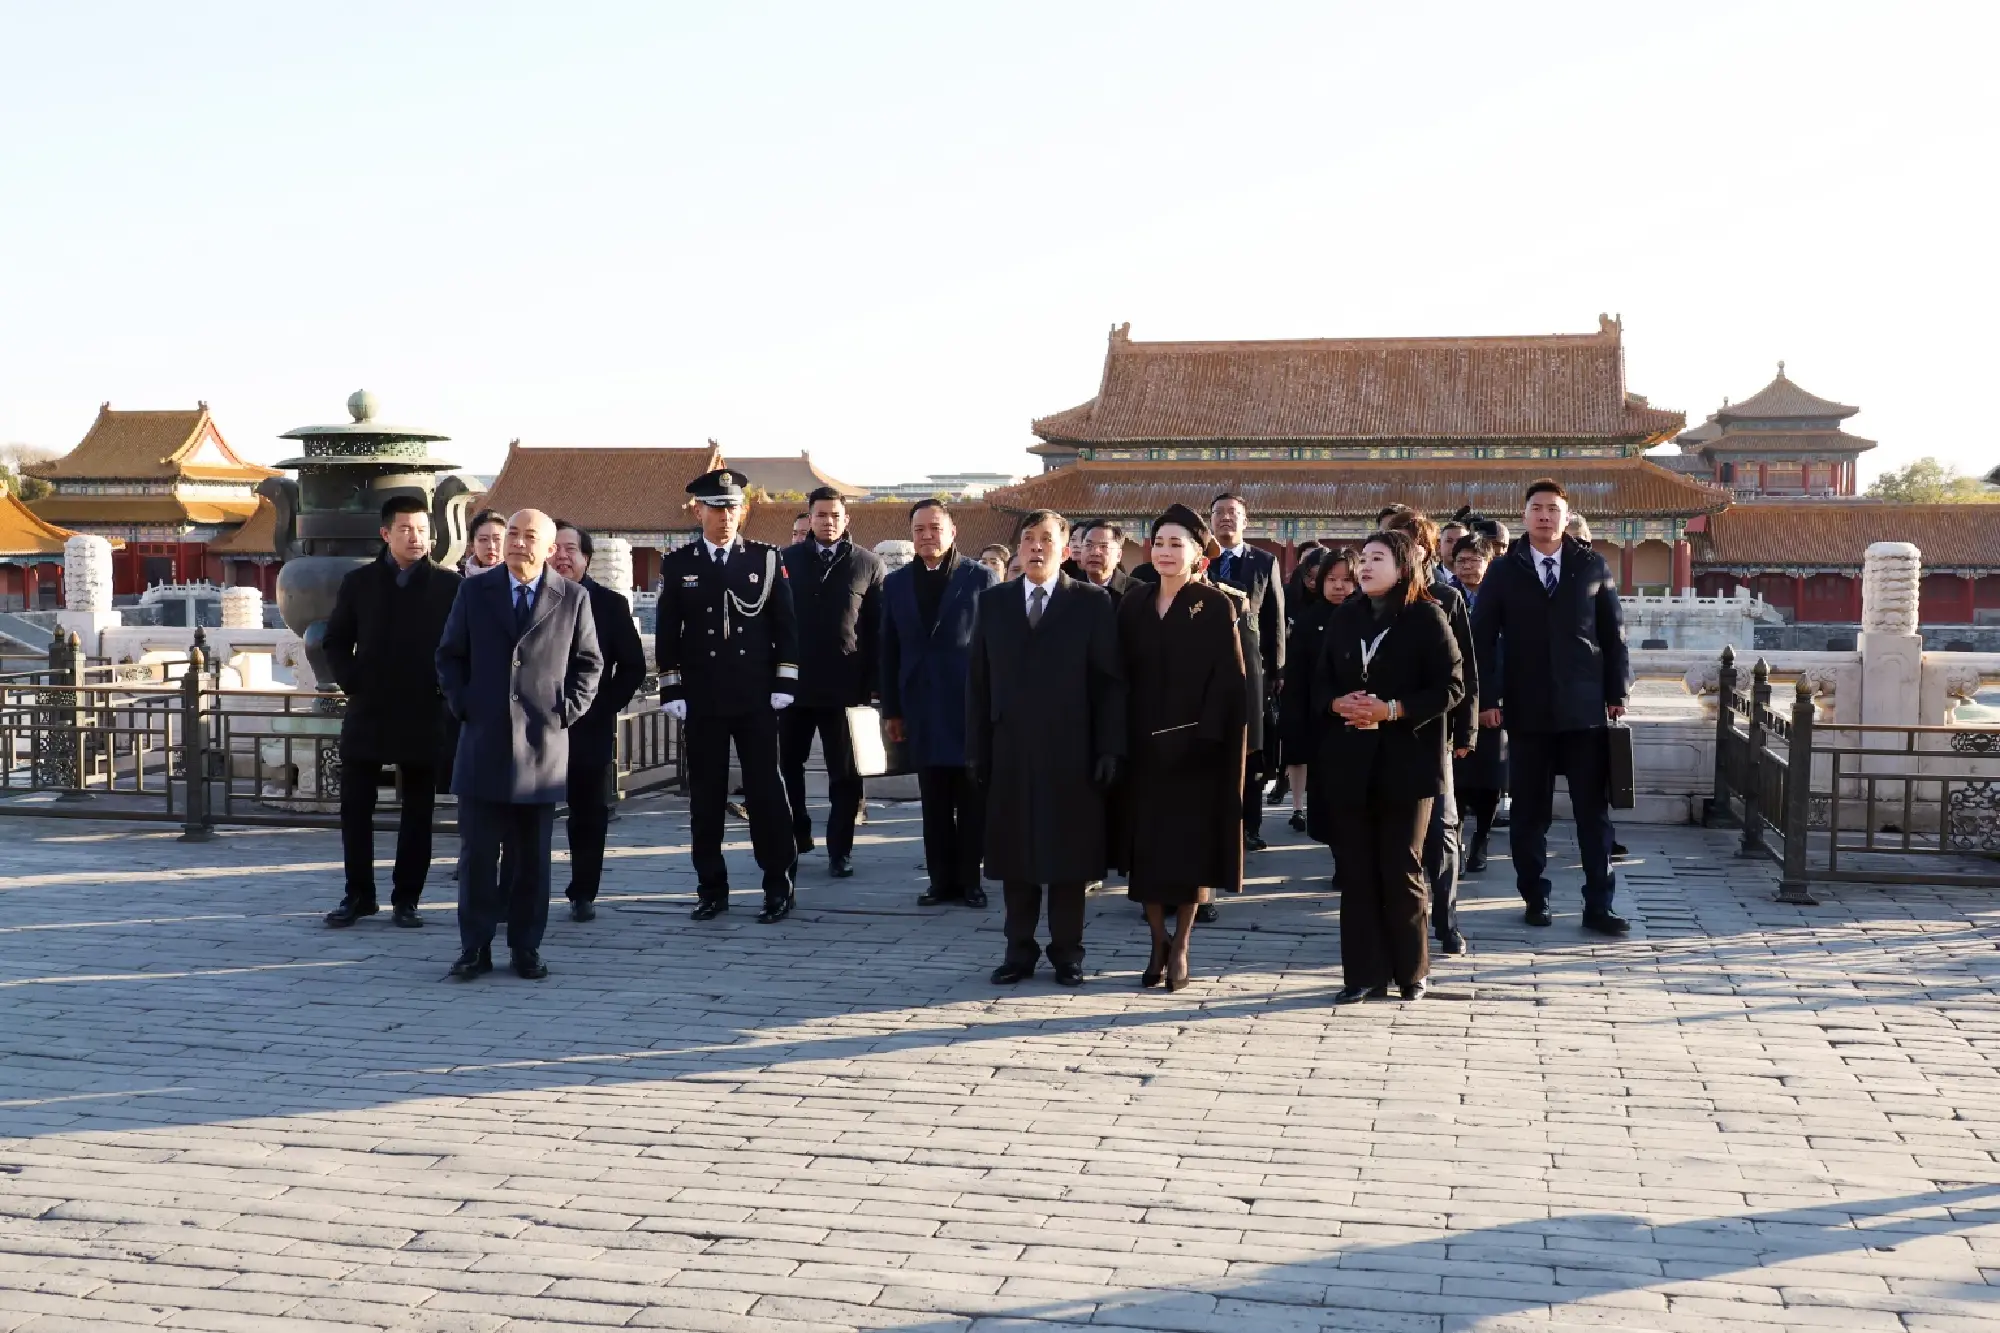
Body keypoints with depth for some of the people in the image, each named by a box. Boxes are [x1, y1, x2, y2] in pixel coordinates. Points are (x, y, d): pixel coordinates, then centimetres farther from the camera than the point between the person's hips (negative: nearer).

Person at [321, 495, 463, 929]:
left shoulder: (449, 587, -1)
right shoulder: (359, 583, 5)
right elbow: (336, 641, 11)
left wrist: (445, 688, -7)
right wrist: (351, 683, -1)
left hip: (424, 716, -1)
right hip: (367, 714, 2)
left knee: (417, 812, 5)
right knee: (355, 808, 4)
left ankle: (406, 899, 14)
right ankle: (358, 895, 16)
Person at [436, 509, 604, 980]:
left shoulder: (573, 598, 3)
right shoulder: (474, 591, 7)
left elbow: (589, 663, 10)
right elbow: (450, 655, 12)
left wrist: (568, 710, -1)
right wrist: (461, 706, 1)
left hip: (543, 744, 0)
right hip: (483, 740, 1)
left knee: (532, 854, 5)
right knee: (478, 850, 0)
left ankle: (526, 947, 14)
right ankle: (475, 947, 8)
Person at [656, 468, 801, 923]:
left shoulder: (766, 558, 3)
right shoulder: (677, 565, 4)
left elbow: (785, 625, 4)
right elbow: (667, 633, 6)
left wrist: (784, 685, -2)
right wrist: (671, 690, 0)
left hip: (757, 698, -1)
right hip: (702, 700, 1)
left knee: (766, 791, 1)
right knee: (705, 795, 5)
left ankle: (778, 886, 8)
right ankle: (711, 888, 14)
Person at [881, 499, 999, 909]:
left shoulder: (981, 577, -2)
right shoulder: (896, 583, 9)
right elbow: (889, 650, 10)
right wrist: (891, 710, 7)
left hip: (972, 705, -3)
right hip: (923, 709, 3)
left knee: (972, 800, 3)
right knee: (934, 803, 7)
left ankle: (970, 879, 11)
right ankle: (942, 880, 13)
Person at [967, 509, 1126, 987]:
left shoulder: (1093, 603, 0)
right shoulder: (993, 602, 8)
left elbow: (1110, 681, -3)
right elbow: (978, 679, 7)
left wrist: (1110, 748, -9)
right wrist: (976, 748, 1)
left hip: (1071, 752, -2)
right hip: (1010, 750, 2)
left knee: (1068, 854, 5)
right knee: (1014, 855, 7)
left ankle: (1067, 951, 16)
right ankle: (1019, 950, 17)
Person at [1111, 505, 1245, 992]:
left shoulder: (1216, 606, -5)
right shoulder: (1134, 605, 7)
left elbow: (1228, 679, -9)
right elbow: (1122, 674, 6)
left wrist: (1203, 735, -18)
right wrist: (1122, 738, -2)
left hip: (1198, 747, -4)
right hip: (1143, 745, 4)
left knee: (1192, 846, 1)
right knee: (1145, 846, 6)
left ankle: (1180, 948, 13)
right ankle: (1158, 944, 18)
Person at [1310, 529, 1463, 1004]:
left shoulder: (1427, 618, -4)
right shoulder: (1345, 617, 10)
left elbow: (1451, 686, -8)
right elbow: (1321, 682, 12)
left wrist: (1393, 710, -17)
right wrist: (1340, 704, -10)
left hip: (1406, 760, -4)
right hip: (1349, 762, 4)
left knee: (1401, 870, 2)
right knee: (1355, 870, 4)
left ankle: (1412, 970, 18)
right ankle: (1364, 973, 11)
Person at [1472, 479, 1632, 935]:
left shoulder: (1593, 566, 4)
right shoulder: (1503, 571, 3)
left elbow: (1614, 633, 6)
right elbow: (1483, 638, 1)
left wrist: (1617, 692, 1)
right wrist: (1486, 699, -6)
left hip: (1585, 707, 0)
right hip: (1527, 709, 0)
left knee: (1593, 811, 3)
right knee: (1529, 812, 6)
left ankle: (1598, 906, 8)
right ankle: (1534, 898, 18)